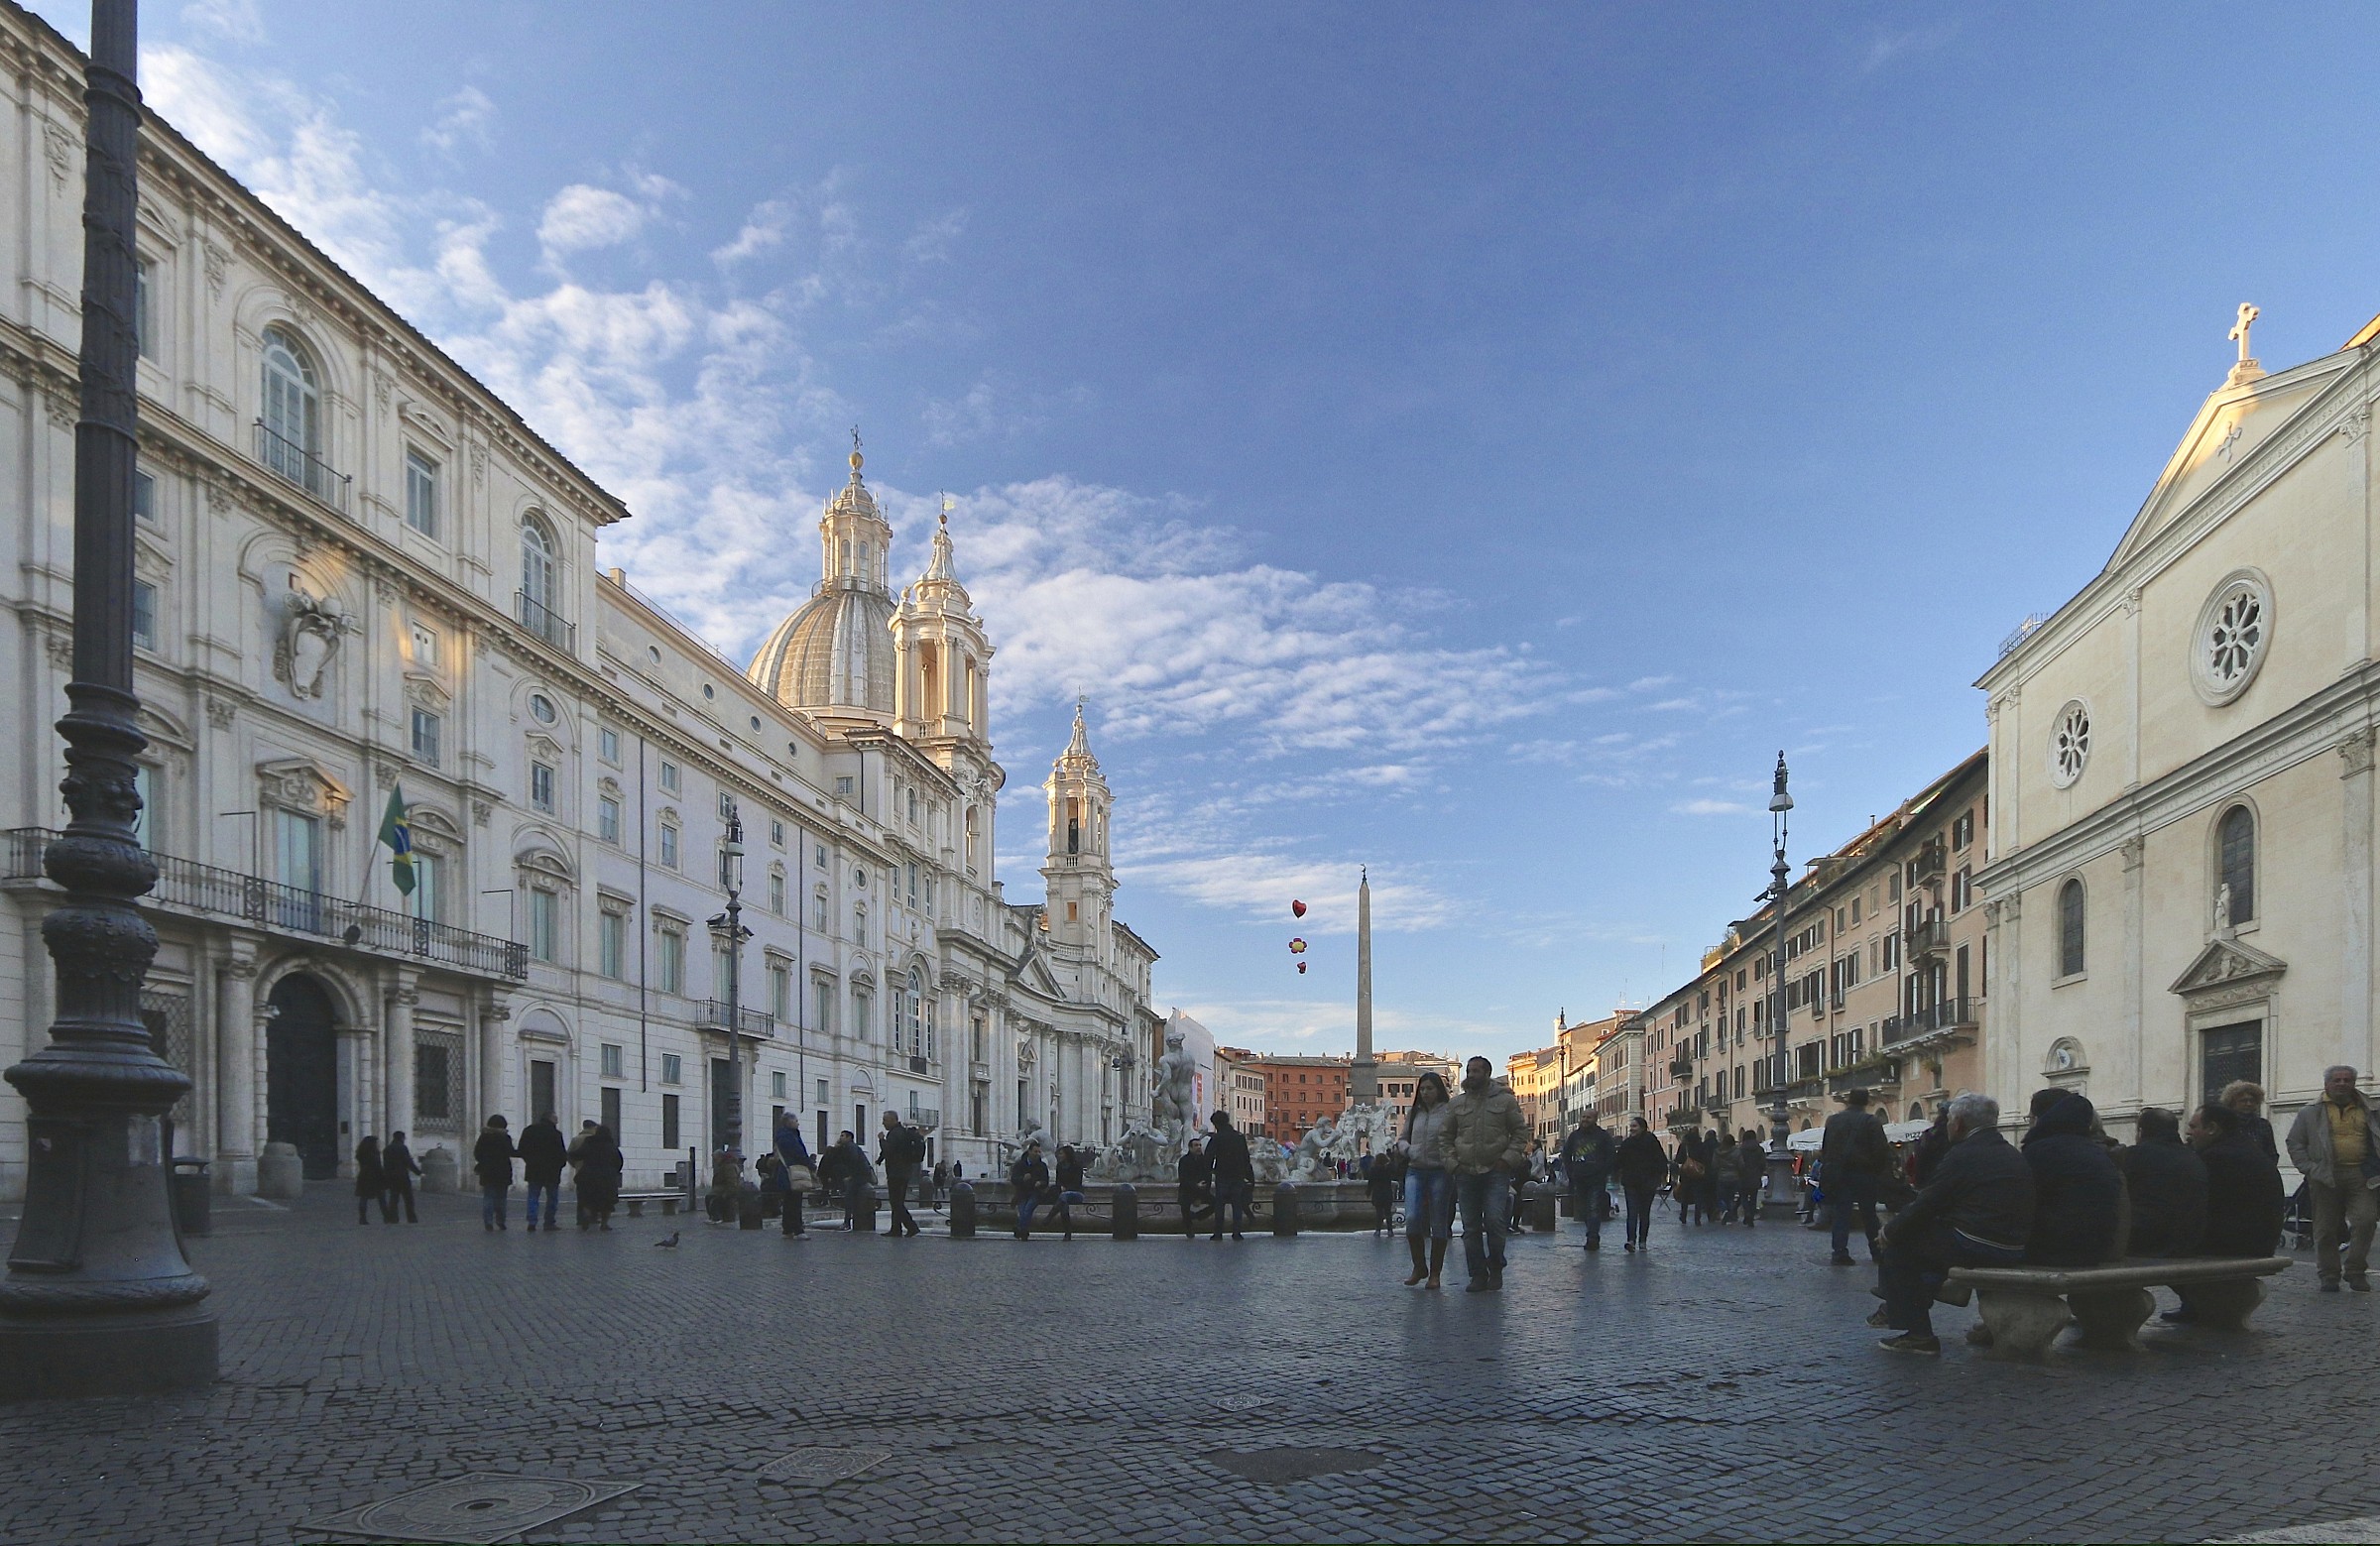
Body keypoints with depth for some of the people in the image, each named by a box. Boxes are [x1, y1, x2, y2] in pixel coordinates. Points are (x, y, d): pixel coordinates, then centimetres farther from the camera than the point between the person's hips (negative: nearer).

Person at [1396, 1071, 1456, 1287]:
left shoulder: (1449, 1112, -2)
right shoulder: (1413, 1114, 13)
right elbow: (1401, 1139, 19)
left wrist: (1452, 1163, -23)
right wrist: (1408, 1149, -3)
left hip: (1440, 1172, -3)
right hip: (1415, 1170, 4)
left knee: (1439, 1224, 2)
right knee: (1412, 1218, -10)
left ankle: (1435, 1273, 13)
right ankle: (1419, 1267, 7)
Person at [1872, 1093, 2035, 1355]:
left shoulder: (1962, 1156, -12)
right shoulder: (2016, 1157, 15)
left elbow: (1926, 1206, -10)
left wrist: (1890, 1231, 6)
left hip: (1974, 1249, -9)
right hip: (2014, 1252, 9)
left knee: (1898, 1246, 5)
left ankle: (1918, 1333, 5)